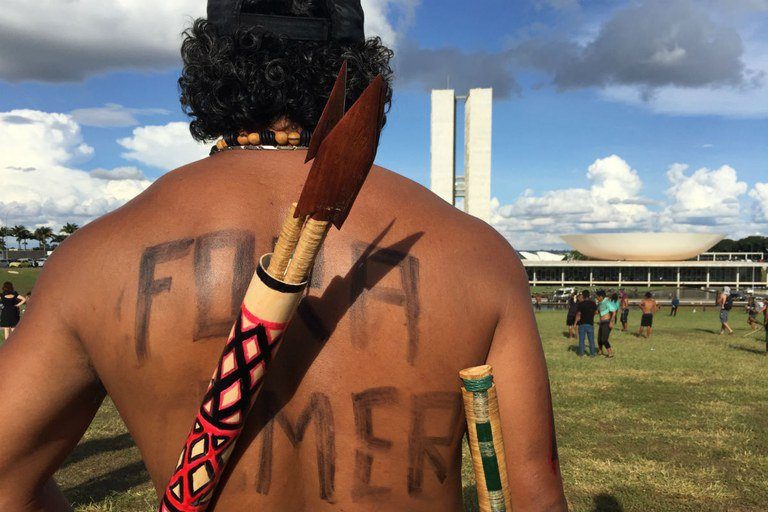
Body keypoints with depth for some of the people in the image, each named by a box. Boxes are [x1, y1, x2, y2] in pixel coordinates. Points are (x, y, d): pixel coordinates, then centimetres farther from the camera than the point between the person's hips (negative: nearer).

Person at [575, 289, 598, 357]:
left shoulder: (580, 304, -9)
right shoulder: (593, 303, -1)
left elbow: (578, 314, -11)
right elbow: (596, 311, 11)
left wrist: (575, 323, -4)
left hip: (582, 323, -2)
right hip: (590, 323, 2)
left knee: (581, 339, 7)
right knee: (591, 340, 7)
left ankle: (581, 353, 9)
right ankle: (592, 353, 8)